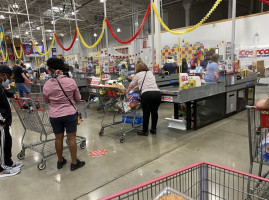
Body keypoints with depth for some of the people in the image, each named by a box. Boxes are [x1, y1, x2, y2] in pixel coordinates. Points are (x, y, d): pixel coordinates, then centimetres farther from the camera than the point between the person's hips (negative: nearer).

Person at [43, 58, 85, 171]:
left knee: (58, 138, 15)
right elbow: (78, 99, 1)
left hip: (54, 116, 2)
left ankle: (60, 161, 33)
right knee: (71, 138, 8)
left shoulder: (47, 85, -8)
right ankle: (74, 163, 20)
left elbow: (46, 101, 9)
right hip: (70, 114, -1)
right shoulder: (71, 82, -11)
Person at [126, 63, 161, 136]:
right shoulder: (151, 73, 26)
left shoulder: (138, 75, 13)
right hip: (157, 93, 5)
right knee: (154, 111, 18)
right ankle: (154, 129, 29)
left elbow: (131, 85, 25)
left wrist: (127, 92, 44)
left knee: (146, 113, 5)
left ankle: (145, 131, 15)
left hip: (147, 94, -5)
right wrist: (137, 86, 49)